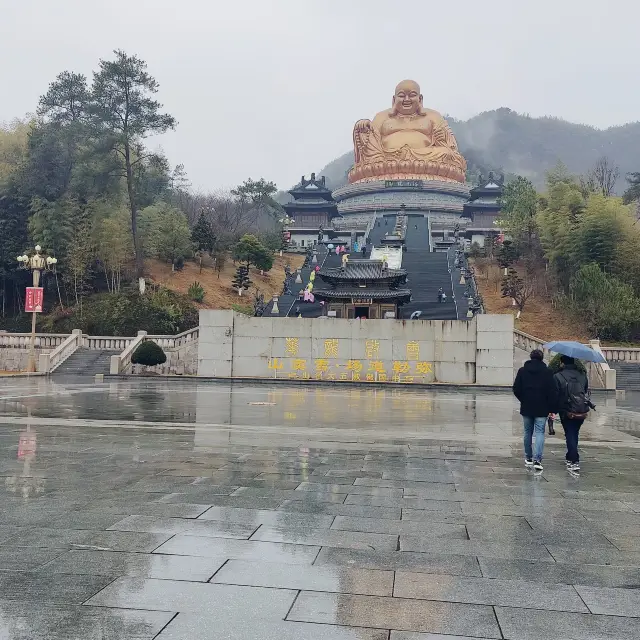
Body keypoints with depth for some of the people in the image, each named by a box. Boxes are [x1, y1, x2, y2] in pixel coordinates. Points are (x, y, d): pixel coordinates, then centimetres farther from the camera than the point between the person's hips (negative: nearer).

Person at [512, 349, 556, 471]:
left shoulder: (522, 370, 2)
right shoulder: (547, 371, -3)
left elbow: (516, 389, 1)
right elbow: (552, 392, -6)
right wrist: (552, 408, -3)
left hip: (526, 407, 2)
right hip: (542, 408, -2)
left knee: (528, 432, 14)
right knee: (540, 432, -2)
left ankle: (528, 458, 22)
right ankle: (537, 459, -15)